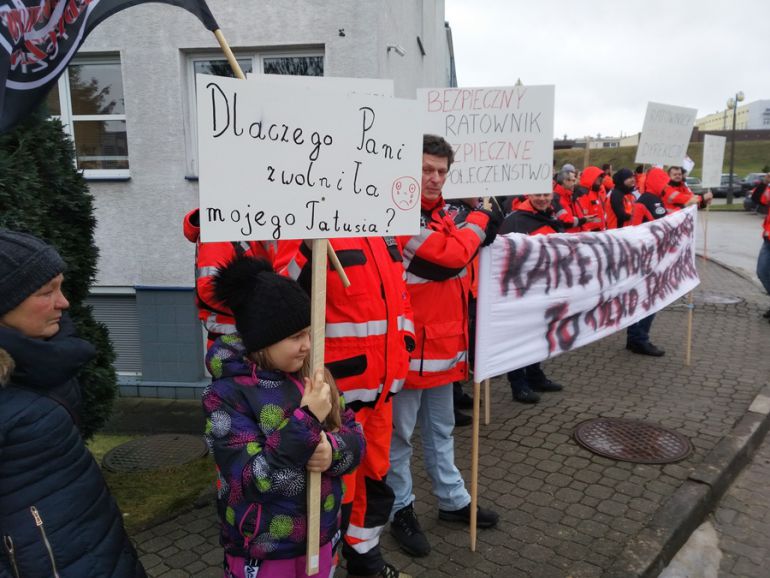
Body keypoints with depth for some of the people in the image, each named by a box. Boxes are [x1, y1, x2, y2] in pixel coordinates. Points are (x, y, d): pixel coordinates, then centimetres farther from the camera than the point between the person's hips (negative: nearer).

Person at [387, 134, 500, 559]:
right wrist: (479, 219, -9)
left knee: (441, 429, 21)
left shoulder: (440, 215, 12)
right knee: (399, 434, 8)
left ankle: (453, 500, 37)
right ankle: (401, 510, 25)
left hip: (443, 343, 9)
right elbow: (449, 254, -25)